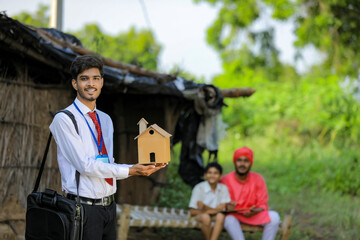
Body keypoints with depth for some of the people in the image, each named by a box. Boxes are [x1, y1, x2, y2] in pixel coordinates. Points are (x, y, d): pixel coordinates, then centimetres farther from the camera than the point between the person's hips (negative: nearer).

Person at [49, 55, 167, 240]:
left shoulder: (106, 120, 16)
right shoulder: (64, 119, -8)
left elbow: (108, 164, 14)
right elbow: (85, 165, -16)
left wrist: (141, 167, -1)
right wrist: (129, 171, -18)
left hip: (108, 204, 7)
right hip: (84, 208, -7)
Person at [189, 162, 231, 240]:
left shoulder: (223, 188, -4)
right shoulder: (199, 188, -12)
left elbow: (221, 208, -8)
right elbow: (192, 211, -13)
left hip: (215, 216, 2)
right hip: (200, 215, -2)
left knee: (221, 216, -30)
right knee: (206, 217, -35)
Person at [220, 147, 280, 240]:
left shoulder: (258, 179, -2)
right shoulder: (226, 180, -8)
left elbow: (263, 204, -1)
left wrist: (255, 211, -24)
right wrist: (227, 207, -30)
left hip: (253, 215, 3)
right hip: (233, 215, -2)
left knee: (274, 216, -24)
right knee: (229, 219, -37)